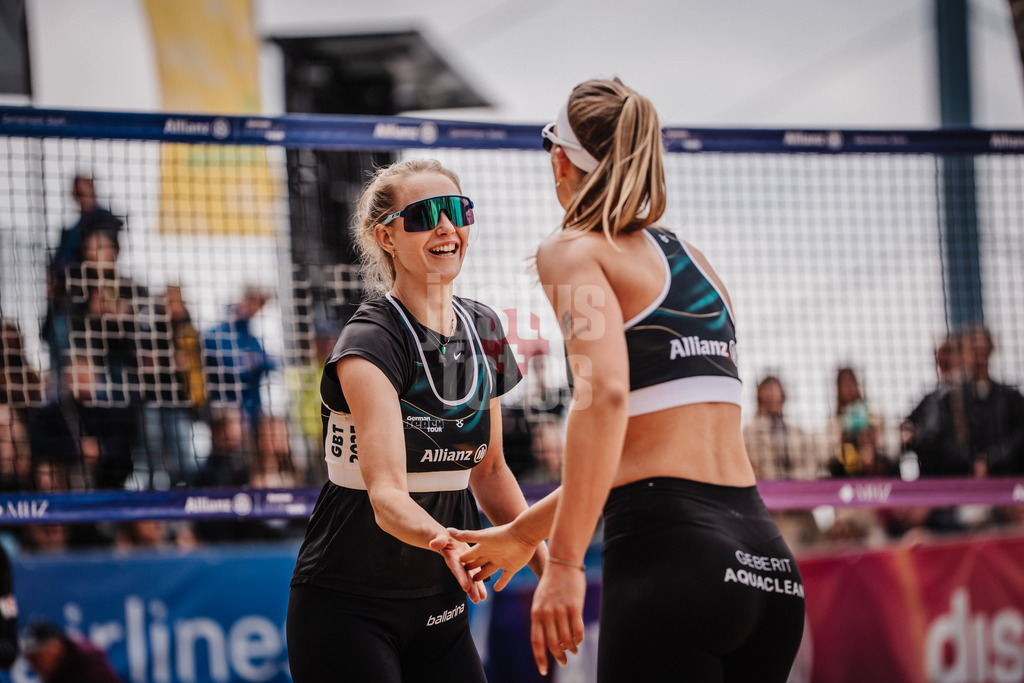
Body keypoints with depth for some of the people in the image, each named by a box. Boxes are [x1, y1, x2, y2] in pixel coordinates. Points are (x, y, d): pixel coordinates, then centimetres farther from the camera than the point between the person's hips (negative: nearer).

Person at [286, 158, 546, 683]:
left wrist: (549, 567, 6)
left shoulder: (484, 331, 5)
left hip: (440, 611, 6)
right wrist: (442, 539, -50)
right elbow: (385, 494, -30)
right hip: (347, 607, -6)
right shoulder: (369, 343, -17)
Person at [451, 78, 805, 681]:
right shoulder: (694, 261, 22)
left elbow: (604, 393, -19)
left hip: (671, 557, -7)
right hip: (767, 556, 7)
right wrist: (525, 532, 37)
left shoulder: (574, 251, 0)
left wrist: (564, 563, -21)